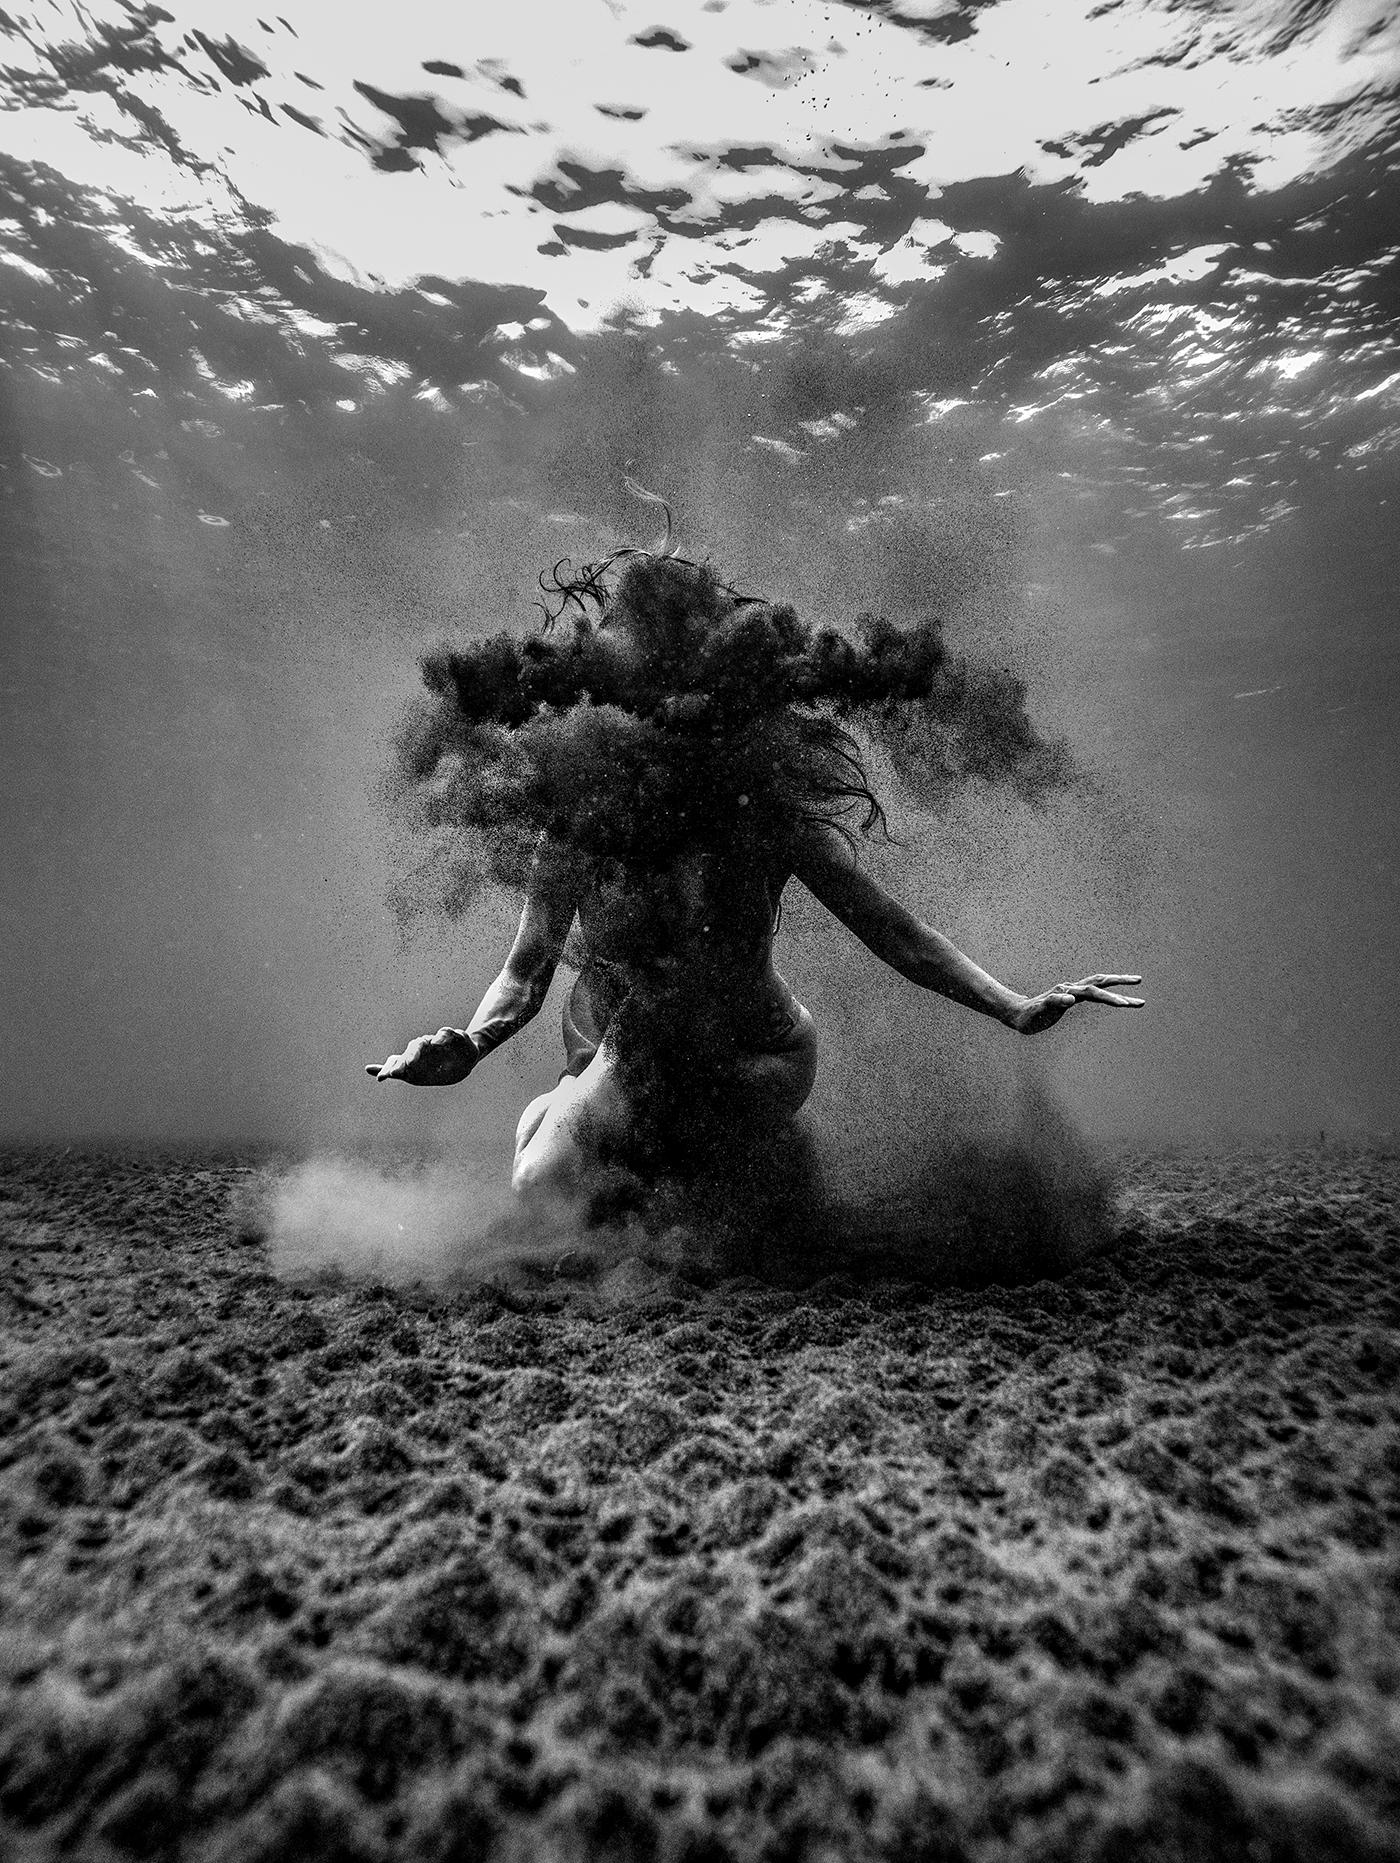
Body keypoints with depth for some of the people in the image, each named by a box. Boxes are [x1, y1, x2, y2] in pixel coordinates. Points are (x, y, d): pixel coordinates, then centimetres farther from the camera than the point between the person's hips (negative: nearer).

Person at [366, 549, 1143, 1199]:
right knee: (540, 1187, -11)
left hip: (753, 1060, 0)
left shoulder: (767, 816, -20)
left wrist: (1018, 1009, -19)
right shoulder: (571, 830, -16)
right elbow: (526, 972, -7)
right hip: (623, 1056, 1)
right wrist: (467, 1048, -27)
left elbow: (892, 930, -14)